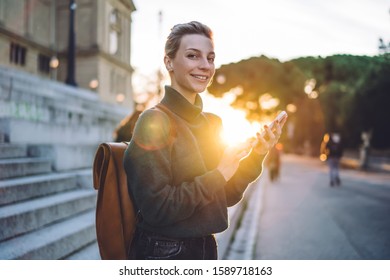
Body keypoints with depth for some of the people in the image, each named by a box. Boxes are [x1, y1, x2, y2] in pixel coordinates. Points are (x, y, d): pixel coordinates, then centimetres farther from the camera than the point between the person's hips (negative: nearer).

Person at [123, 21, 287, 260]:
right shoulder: (155, 122, -16)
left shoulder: (213, 123, 5)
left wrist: (256, 157, -7)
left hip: (206, 248, 7)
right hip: (163, 252, -7)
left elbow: (227, 196, 7)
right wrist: (218, 174, -20)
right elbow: (156, 207, -22)